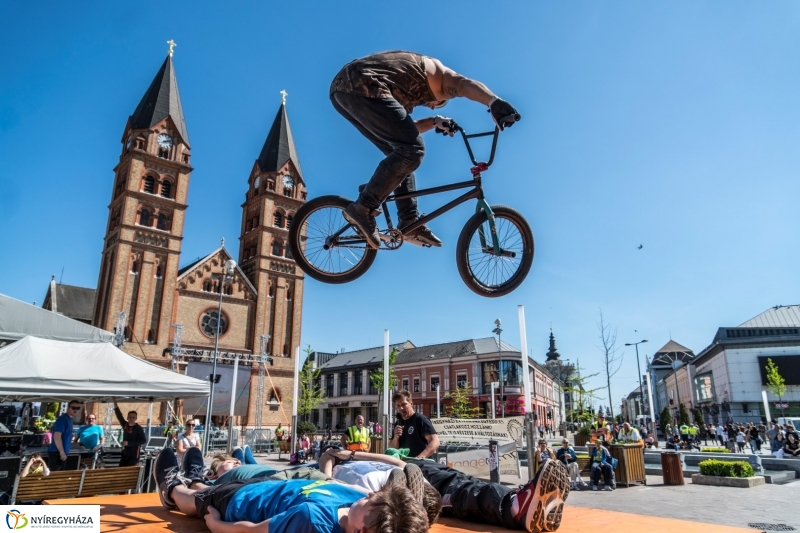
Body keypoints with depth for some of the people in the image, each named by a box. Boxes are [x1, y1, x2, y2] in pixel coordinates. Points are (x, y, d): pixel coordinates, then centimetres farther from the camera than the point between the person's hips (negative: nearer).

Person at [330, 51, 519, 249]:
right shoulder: (432, 69, 18)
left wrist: (435, 122, 21)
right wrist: (495, 102, -19)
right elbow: (465, 84, -3)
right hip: (361, 87, -9)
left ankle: (410, 222, 9)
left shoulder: (408, 90, 39)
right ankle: (363, 208, -11)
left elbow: (403, 130, 30)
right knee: (412, 150, -13)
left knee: (401, 152, 13)